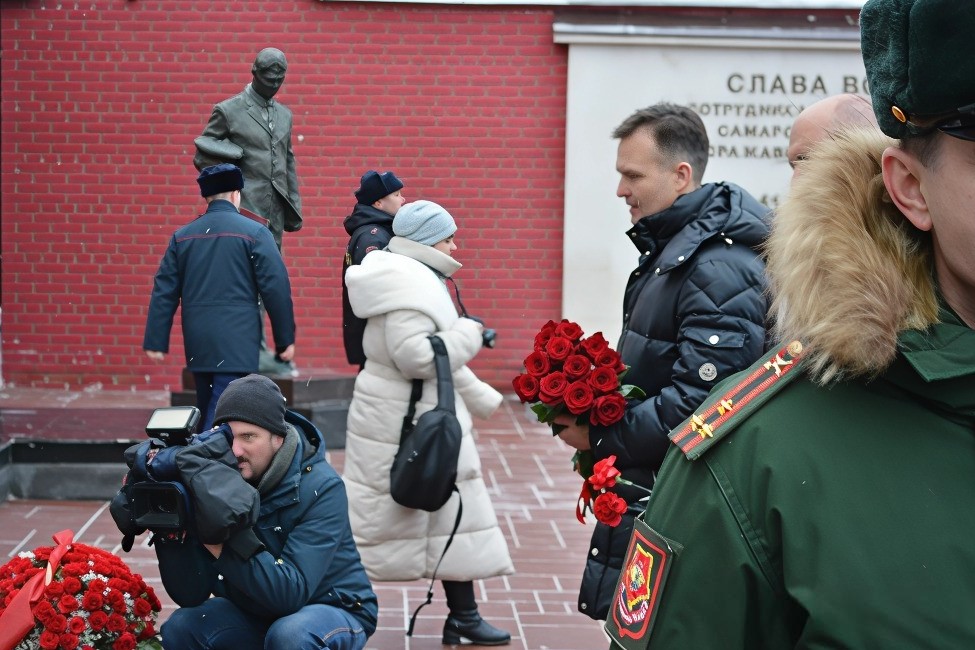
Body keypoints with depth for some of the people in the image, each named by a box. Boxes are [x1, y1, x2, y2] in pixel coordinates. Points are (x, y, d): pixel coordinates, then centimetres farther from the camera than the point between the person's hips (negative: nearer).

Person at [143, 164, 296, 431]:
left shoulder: (182, 236, 9)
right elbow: (276, 288, -7)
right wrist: (285, 339, 0)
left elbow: (164, 291, 6)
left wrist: (156, 341, 8)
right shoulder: (253, 232, -4)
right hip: (236, 343, -5)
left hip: (197, 346, 5)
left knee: (206, 414, 18)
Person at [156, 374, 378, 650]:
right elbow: (190, 595, -15)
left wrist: (220, 545, -42)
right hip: (255, 612, 5)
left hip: (332, 609, -5)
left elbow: (291, 592, -35)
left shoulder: (320, 488, -25)